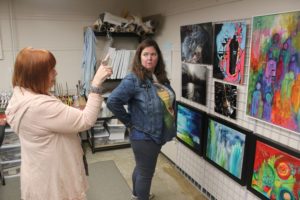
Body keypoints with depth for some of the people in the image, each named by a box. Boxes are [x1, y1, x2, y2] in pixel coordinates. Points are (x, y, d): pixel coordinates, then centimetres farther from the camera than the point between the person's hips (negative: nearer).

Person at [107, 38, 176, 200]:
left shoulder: (161, 78, 2)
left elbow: (170, 101, 17)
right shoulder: (133, 79, -21)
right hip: (143, 136, -8)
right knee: (146, 173, 8)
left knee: (142, 168, 27)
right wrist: (129, 122, -17)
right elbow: (112, 101, -26)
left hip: (158, 134, 8)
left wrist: (170, 126, 8)